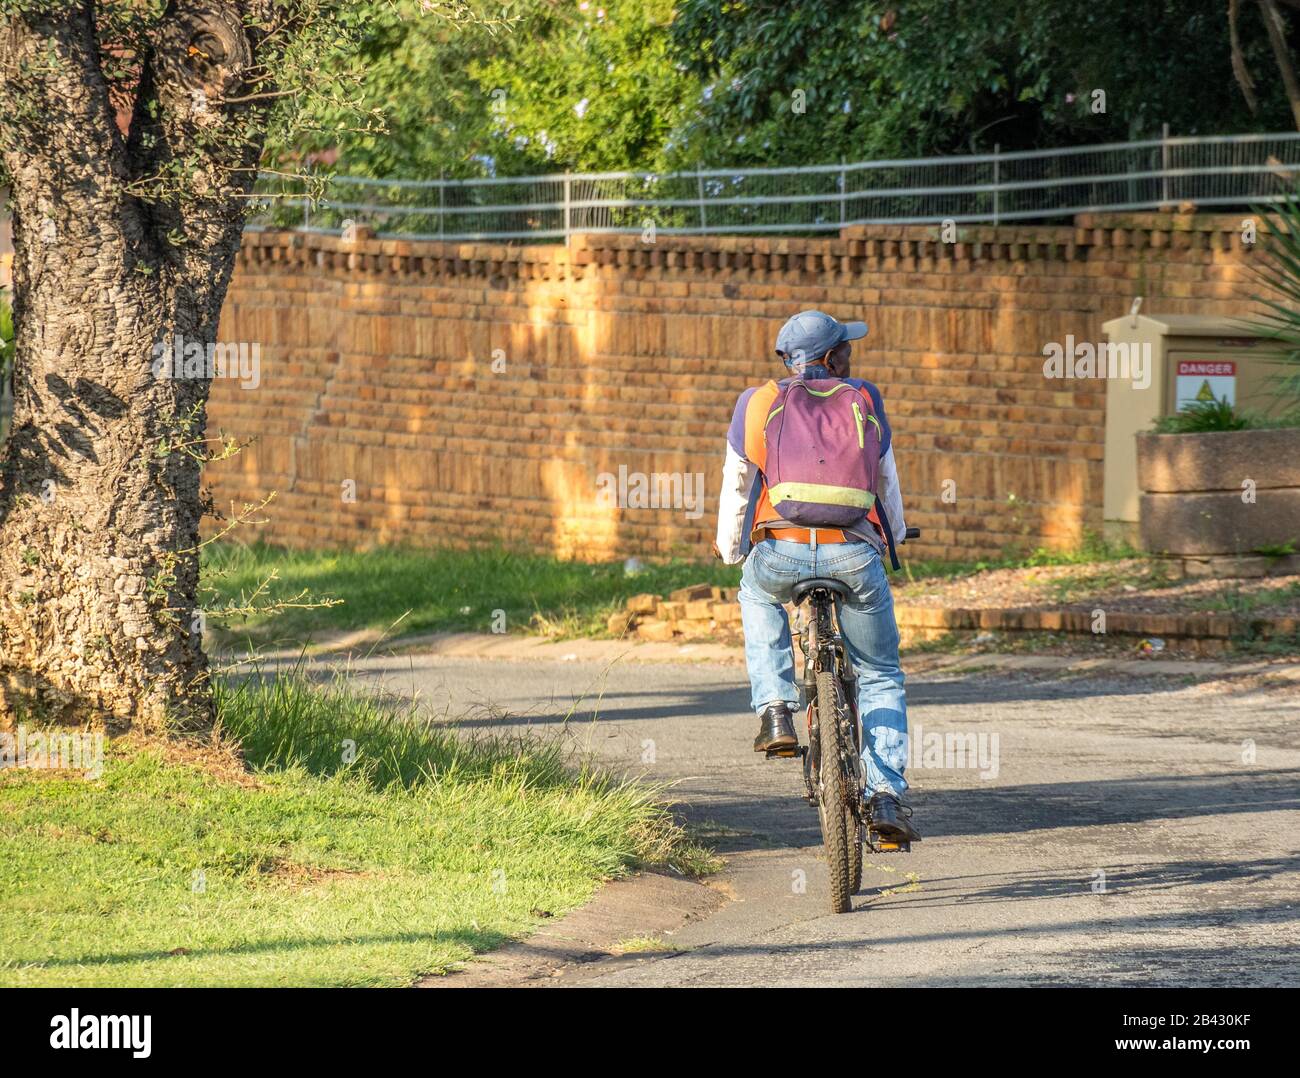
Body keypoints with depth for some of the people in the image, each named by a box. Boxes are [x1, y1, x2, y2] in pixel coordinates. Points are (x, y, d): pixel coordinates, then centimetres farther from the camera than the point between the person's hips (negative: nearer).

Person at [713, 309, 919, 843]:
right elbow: (885, 479, 24)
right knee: (881, 679, 18)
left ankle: (775, 710, 19)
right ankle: (885, 794, 1)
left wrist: (730, 550, 37)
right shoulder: (863, 399, 12)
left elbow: (736, 485, 19)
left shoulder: (755, 403, 11)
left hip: (780, 556, 0)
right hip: (854, 557, 0)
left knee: (758, 595, 38)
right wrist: (894, 536, 43)